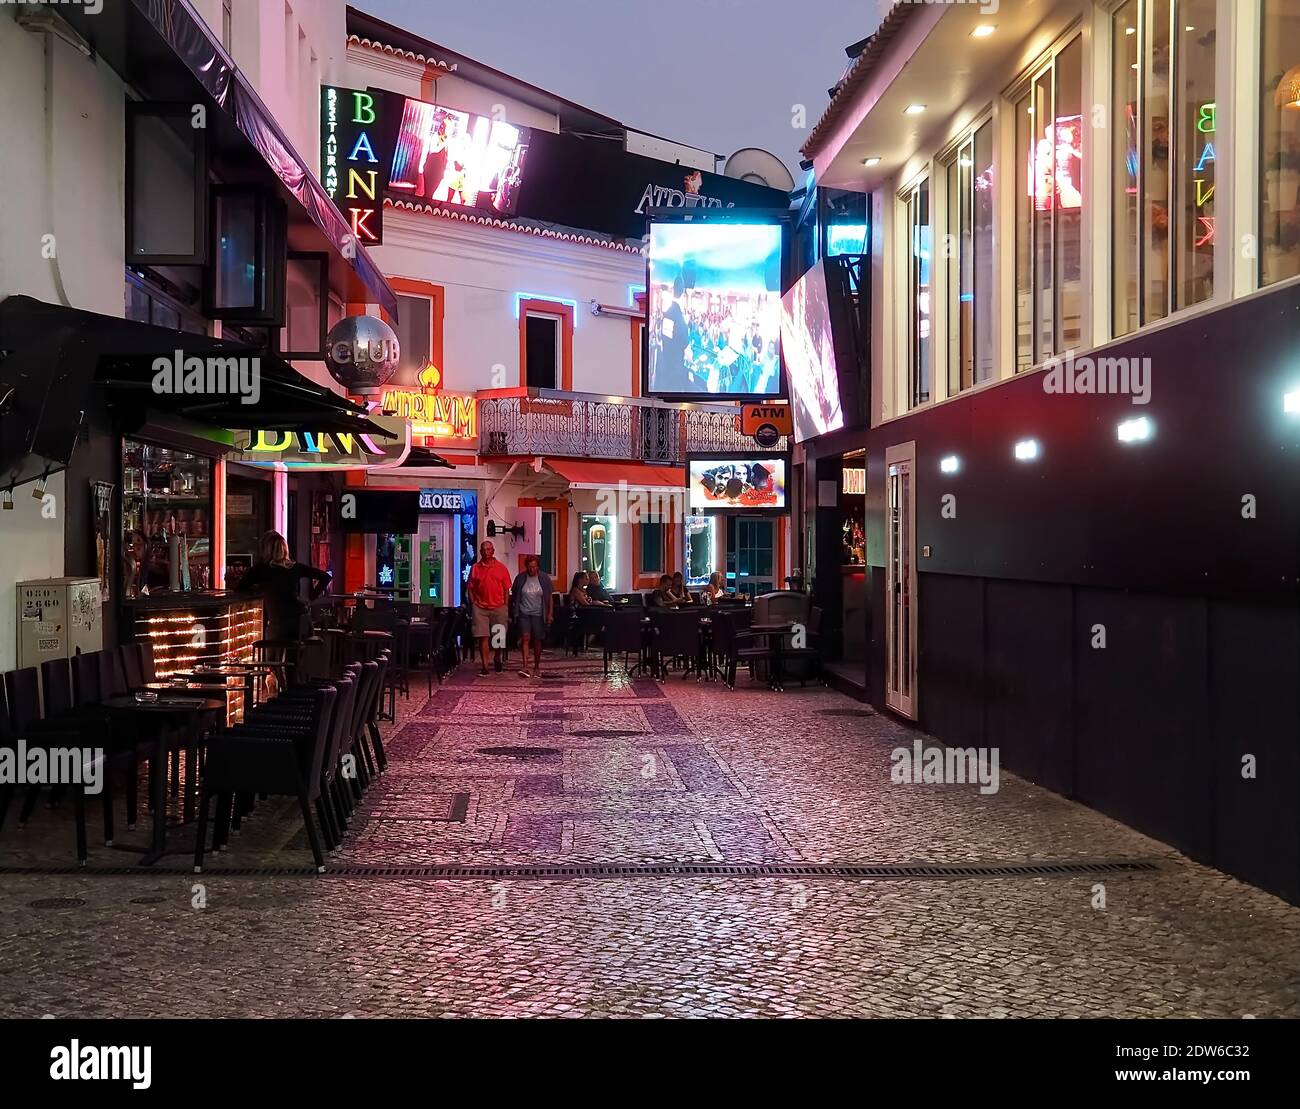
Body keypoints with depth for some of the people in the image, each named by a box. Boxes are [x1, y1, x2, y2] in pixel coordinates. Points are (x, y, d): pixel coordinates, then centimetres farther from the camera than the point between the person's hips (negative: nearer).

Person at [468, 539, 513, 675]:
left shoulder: (501, 567, 4)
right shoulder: (475, 568, 5)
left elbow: (506, 590, 5)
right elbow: (471, 588, 8)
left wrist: (506, 608, -1)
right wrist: (474, 604, -2)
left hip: (499, 608, 0)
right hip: (481, 608, 0)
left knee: (499, 637, 7)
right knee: (483, 637, -4)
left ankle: (498, 660, 32)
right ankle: (484, 667, -1)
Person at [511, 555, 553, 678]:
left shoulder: (544, 578, 1)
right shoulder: (520, 578, 0)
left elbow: (550, 597, 4)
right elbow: (514, 596, 10)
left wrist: (550, 613, -2)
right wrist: (515, 611, 7)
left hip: (538, 614, 1)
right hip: (524, 613, -1)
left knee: (537, 640, 6)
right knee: (525, 638, -13)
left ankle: (537, 666, 20)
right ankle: (525, 666, -20)